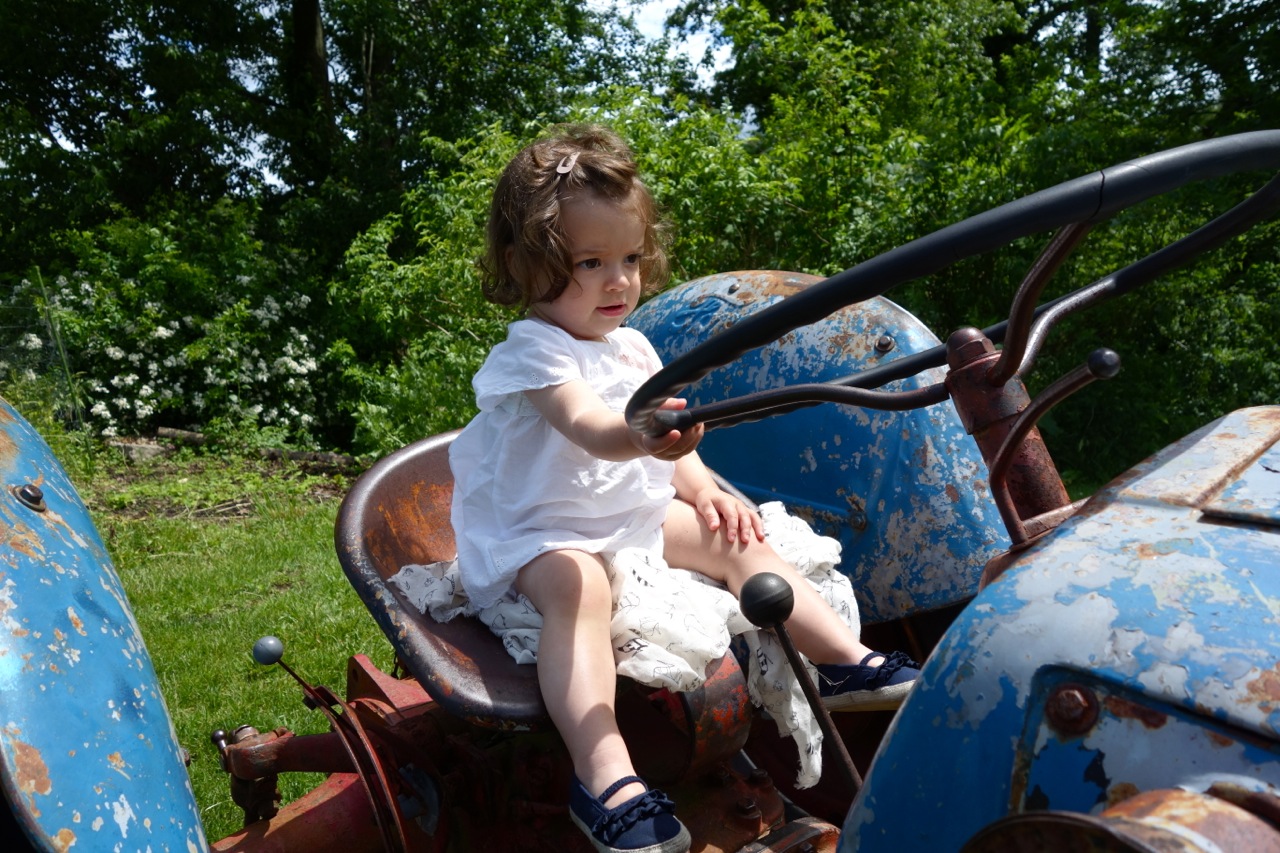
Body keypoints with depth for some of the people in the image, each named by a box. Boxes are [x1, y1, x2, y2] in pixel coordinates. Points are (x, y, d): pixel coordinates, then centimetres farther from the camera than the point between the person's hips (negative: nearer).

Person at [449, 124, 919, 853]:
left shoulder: (632, 345, 7)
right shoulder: (534, 351, -20)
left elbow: (667, 442, 17)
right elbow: (588, 429, -41)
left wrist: (706, 490, 0)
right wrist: (641, 435, -62)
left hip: (637, 513, 8)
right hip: (540, 532, -8)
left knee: (737, 539, 0)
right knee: (576, 588, -37)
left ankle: (849, 663, 7)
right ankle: (605, 777, -44)